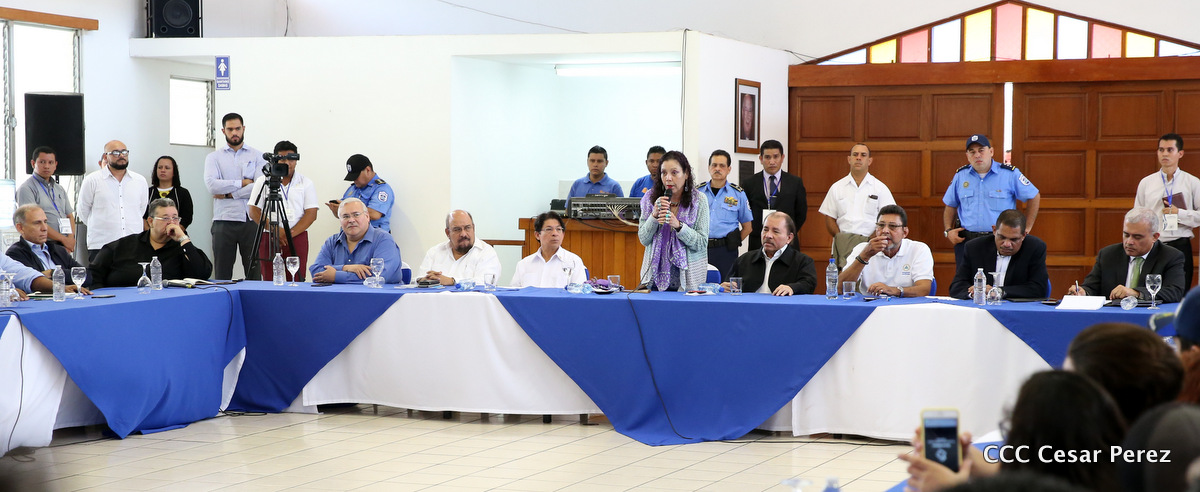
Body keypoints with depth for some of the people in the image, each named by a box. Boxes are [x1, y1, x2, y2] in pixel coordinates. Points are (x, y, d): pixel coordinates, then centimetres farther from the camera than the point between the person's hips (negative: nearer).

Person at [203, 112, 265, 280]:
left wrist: (229, 194, -8)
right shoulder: (214, 157, 11)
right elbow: (211, 184, -7)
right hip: (224, 222, 0)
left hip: (251, 221, 0)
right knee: (222, 275, 1)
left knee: (254, 273, -1)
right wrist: (242, 183, -6)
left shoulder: (257, 156, 9)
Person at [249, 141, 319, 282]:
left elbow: (311, 214, 1)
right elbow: (254, 212, 3)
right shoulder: (263, 181, 9)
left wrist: (290, 233, -12)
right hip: (268, 238, 0)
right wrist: (276, 230, -10)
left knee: (297, 282, -6)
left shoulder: (306, 183, 8)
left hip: (297, 237, 0)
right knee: (269, 282, -3)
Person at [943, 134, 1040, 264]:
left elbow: (1034, 197, 8)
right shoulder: (960, 176, 10)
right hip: (966, 241, 3)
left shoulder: (1010, 174, 1)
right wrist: (948, 231, 5)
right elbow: (950, 206, 20)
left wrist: (1026, 228, 5)